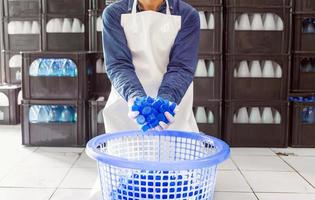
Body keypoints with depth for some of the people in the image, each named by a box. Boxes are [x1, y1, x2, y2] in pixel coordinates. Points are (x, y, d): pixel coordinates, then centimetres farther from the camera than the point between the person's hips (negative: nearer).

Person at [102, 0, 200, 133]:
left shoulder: (187, 15, -2)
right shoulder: (114, 13, -1)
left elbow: (181, 67, -11)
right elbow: (117, 64, -11)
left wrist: (165, 100, -29)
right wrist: (135, 97, -29)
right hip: (126, 108, 1)